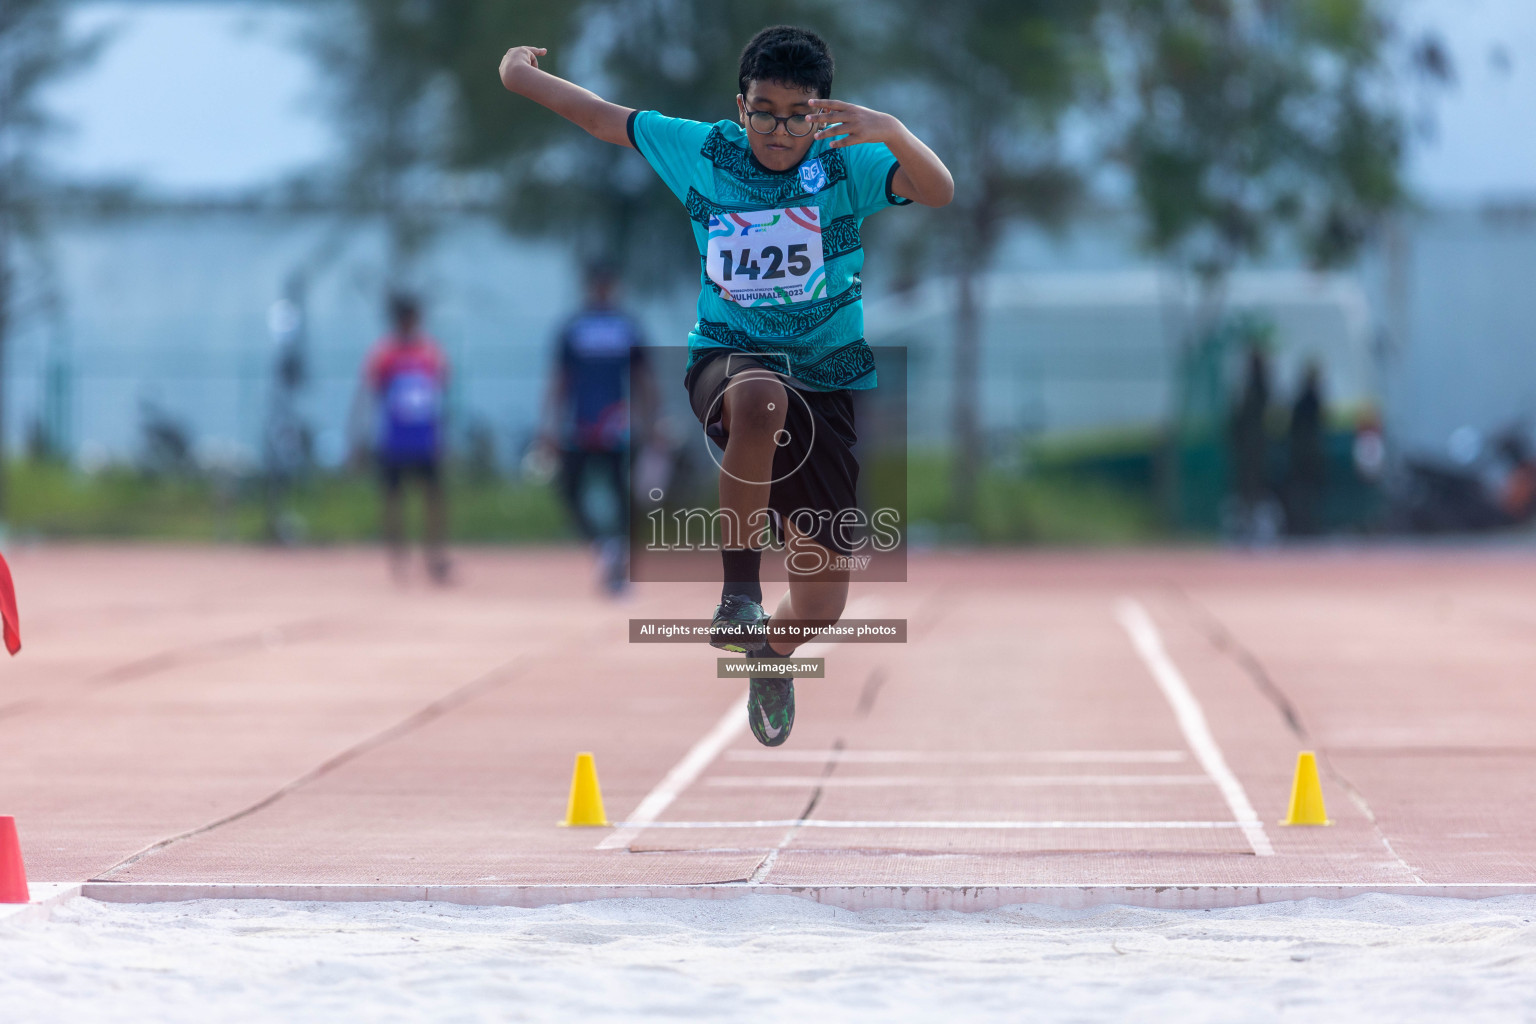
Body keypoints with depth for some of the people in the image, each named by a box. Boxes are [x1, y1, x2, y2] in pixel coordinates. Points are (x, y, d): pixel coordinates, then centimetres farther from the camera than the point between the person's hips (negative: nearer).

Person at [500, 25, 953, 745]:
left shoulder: (846, 164, -7)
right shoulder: (702, 152, -1)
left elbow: (940, 191, -24)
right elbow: (603, 117, 12)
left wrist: (892, 132, -42)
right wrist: (521, 76, 14)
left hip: (826, 381, 1)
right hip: (727, 358, -1)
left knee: (820, 602, 2)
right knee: (762, 396, -43)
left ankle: (771, 650, 41)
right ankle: (739, 589, -30)